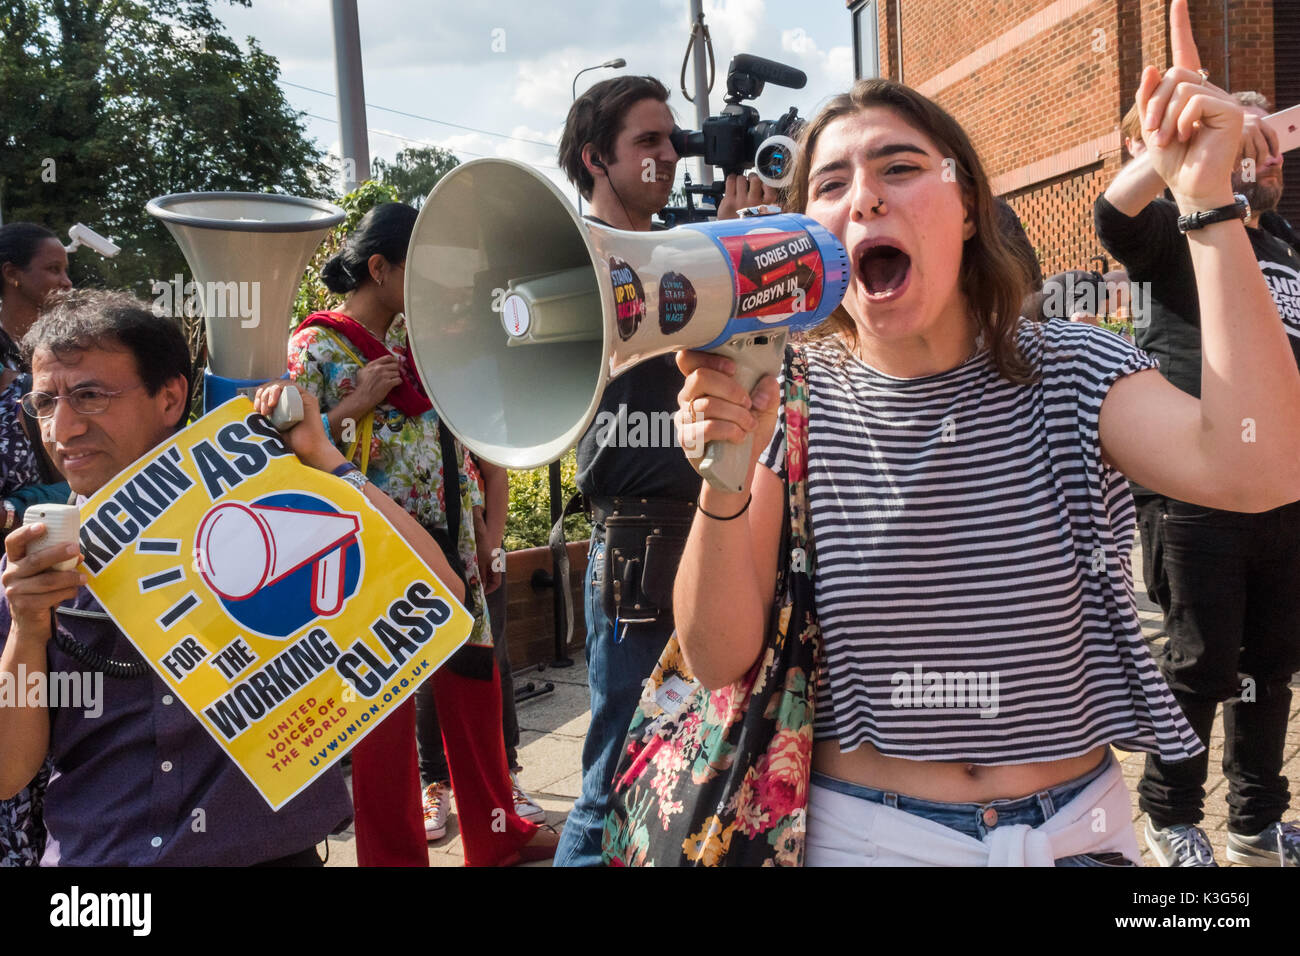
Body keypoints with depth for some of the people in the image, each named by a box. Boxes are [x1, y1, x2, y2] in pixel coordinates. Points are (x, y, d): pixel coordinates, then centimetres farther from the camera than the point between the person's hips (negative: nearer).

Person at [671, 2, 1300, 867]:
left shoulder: (1069, 373, -8)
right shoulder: (785, 397, -10)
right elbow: (718, 660, -13)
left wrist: (1207, 200, -27)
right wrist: (724, 483, -30)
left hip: (1076, 826, 1)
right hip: (865, 830, -1)